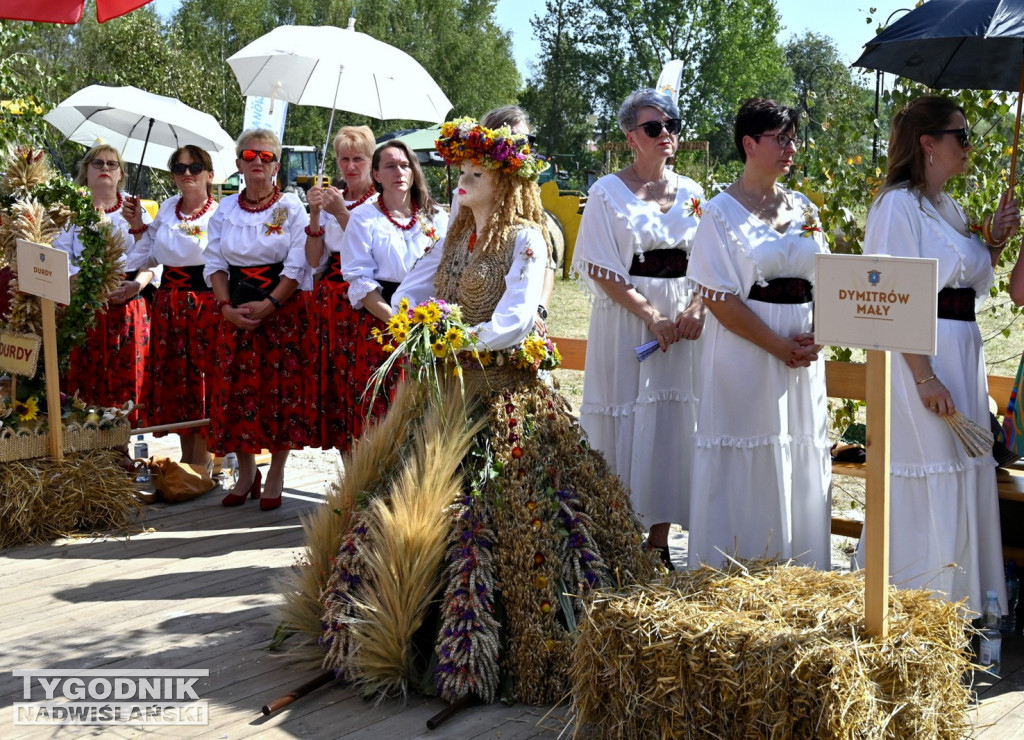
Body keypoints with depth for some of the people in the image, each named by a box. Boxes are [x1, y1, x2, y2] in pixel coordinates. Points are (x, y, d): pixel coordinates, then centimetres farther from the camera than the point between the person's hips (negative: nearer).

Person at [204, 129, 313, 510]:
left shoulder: (291, 207, -1)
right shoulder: (225, 209, 9)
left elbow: (298, 266, -7)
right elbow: (214, 262, 7)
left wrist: (268, 306, -17)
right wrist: (226, 306, -9)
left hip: (283, 310, -3)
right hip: (236, 312, 3)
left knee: (281, 390, -2)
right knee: (237, 389, 1)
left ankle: (276, 475, 8)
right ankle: (246, 472, 15)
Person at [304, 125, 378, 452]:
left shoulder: (379, 203, -2)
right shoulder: (329, 200, 13)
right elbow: (314, 260, 7)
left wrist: (342, 214, -18)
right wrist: (315, 214, -5)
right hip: (330, 301, 5)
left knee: (363, 386, -10)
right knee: (335, 383, 6)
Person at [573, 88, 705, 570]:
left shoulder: (691, 194, 11)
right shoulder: (609, 192, -1)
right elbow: (602, 270, -7)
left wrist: (695, 309, -10)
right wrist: (651, 316, -16)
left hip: (682, 324, 4)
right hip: (625, 319, -4)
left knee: (671, 426, 3)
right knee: (625, 425, -3)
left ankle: (659, 540, 9)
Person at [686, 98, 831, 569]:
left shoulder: (803, 209, 12)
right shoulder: (722, 212, -5)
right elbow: (718, 298, -12)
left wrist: (814, 338, -5)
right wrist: (779, 346, -16)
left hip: (803, 358, 6)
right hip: (746, 358, -5)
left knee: (800, 469, 8)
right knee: (745, 470, -1)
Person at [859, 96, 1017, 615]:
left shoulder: (950, 209, 16)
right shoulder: (898, 204, -11)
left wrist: (993, 241, 7)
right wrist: (925, 377, -22)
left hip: (961, 354, 9)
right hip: (921, 357, -9)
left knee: (964, 474, 11)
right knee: (928, 487, -6)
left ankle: (960, 607, 20)